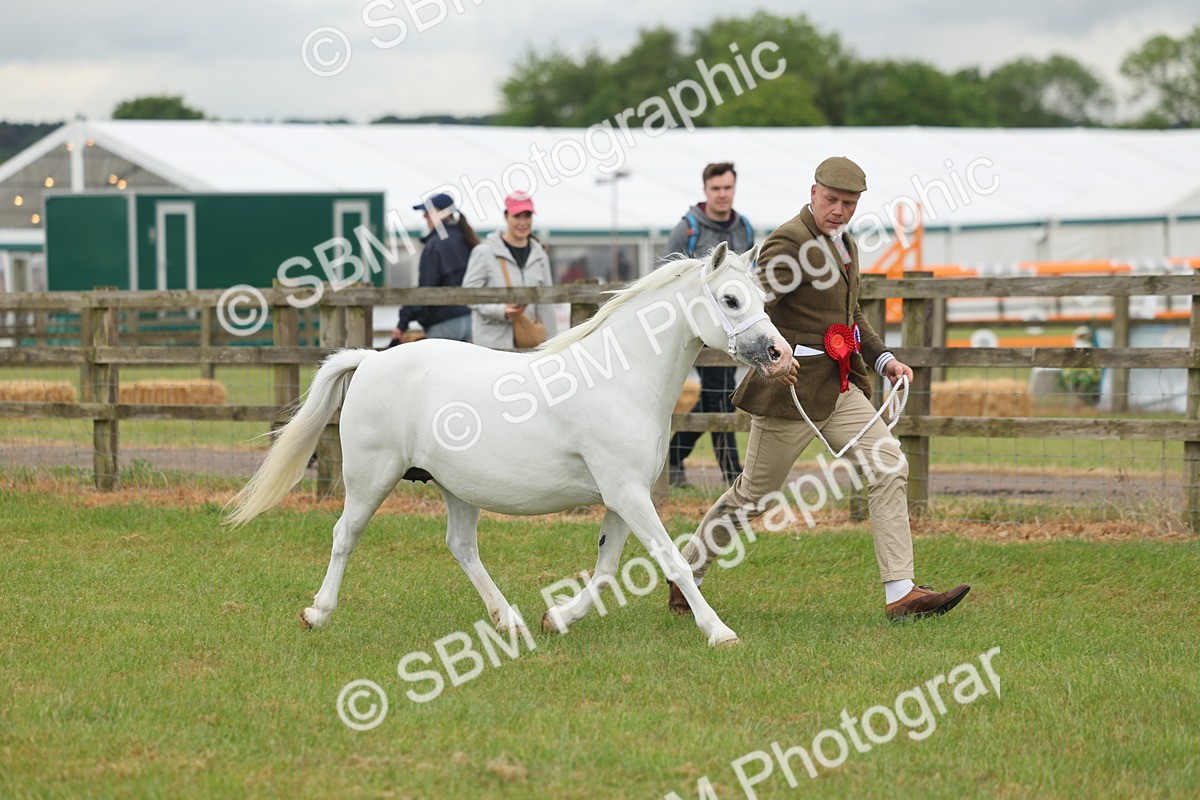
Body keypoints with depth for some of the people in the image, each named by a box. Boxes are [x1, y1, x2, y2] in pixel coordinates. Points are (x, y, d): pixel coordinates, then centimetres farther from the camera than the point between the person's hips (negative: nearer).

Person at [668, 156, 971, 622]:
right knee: (754, 495, 4)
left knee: (888, 466, -9)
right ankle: (684, 577, 23)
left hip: (841, 388, 8)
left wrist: (882, 358, 14)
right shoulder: (789, 242, -14)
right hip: (792, 386, -8)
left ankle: (901, 594, -11)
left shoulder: (845, 245, 15)